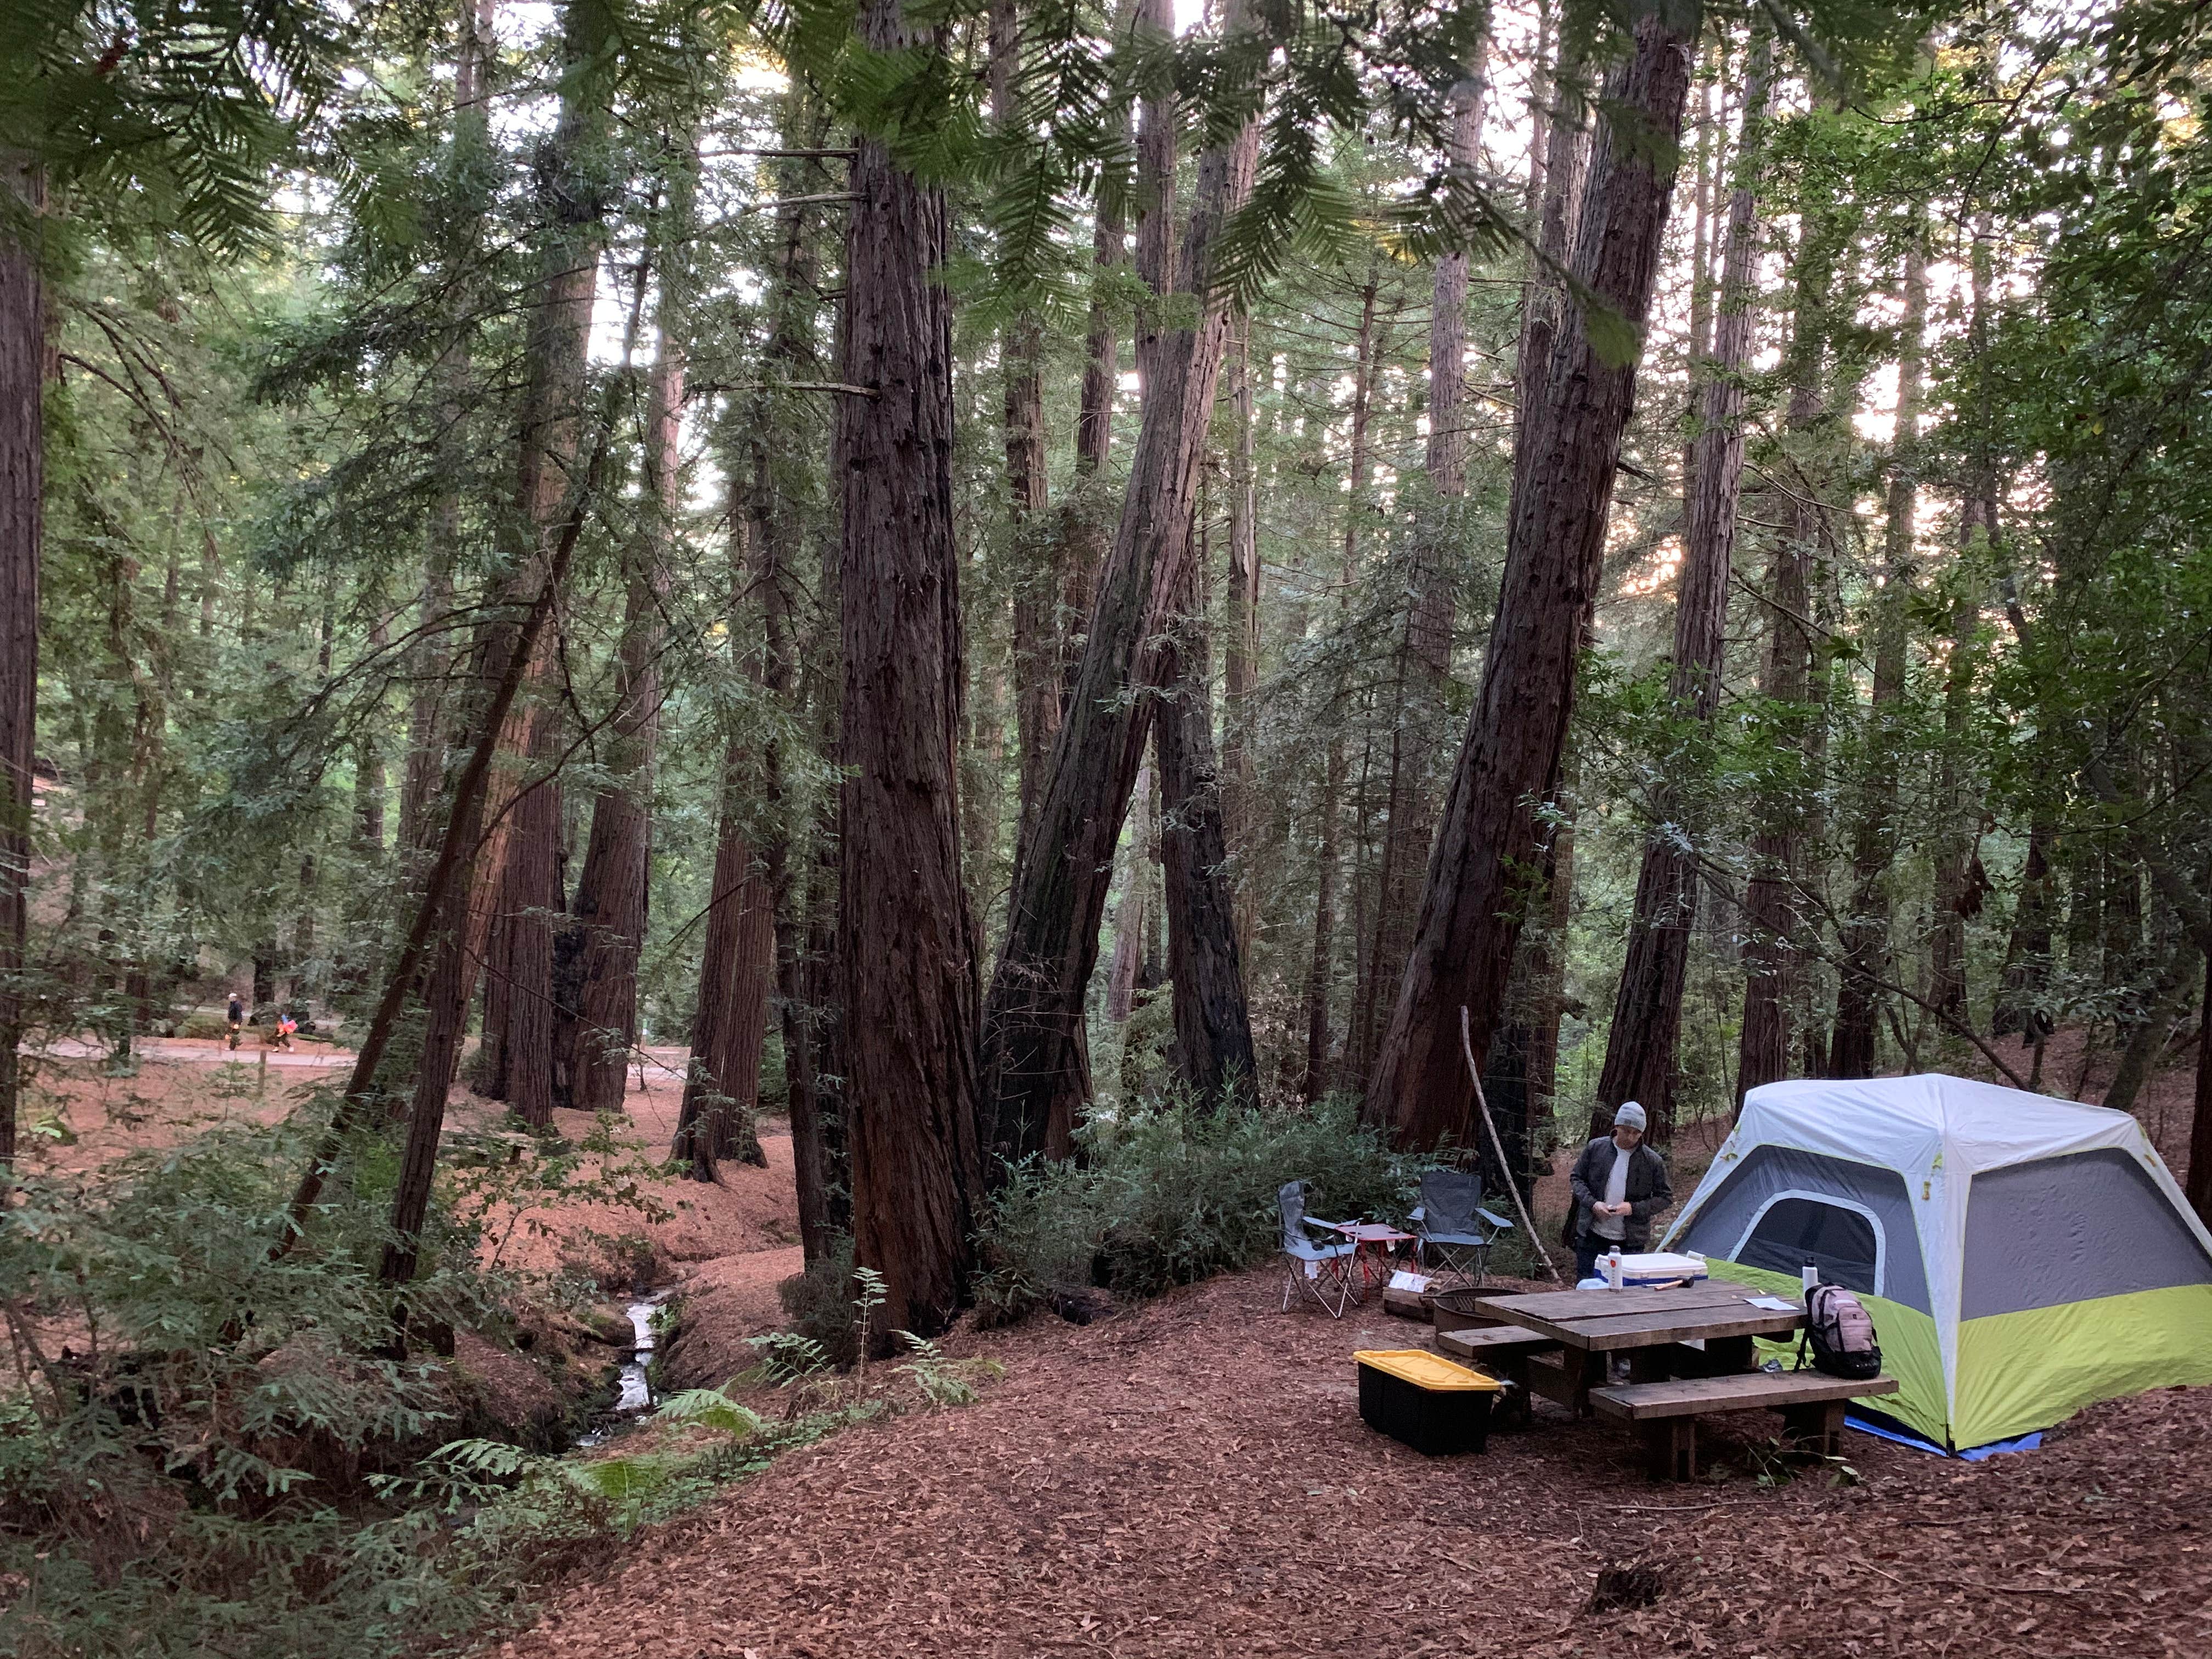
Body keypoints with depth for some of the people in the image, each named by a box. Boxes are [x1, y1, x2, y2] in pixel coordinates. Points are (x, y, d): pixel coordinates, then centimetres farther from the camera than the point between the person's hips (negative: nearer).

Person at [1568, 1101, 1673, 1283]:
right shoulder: (1596, 1148, 0)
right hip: (1592, 1238, 1)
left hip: (1631, 1243, -1)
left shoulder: (1652, 1161, -3)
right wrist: (1592, 1203, -9)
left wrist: (1634, 1208, -12)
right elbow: (1576, 1179, 9)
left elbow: (1666, 1197, 3)